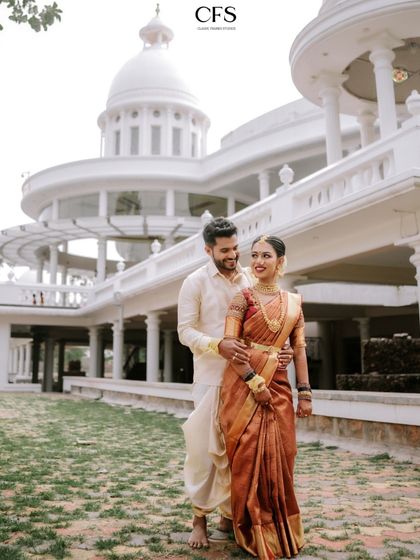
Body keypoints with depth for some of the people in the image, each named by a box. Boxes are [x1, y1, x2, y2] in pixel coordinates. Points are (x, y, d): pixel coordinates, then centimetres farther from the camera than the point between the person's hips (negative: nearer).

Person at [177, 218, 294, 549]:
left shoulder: (252, 279, 6)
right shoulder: (196, 282, -2)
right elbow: (185, 330, -7)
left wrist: (283, 348, -12)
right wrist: (218, 345, -25)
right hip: (211, 377, -3)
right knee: (206, 447, 2)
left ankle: (230, 515, 24)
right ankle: (200, 518, 17)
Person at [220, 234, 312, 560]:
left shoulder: (293, 302, 11)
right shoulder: (243, 298, -2)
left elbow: (299, 349, 10)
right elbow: (229, 345, -10)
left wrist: (305, 392, 4)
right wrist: (255, 382, -17)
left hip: (279, 386, 4)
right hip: (244, 385, -4)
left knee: (280, 457, 7)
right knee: (249, 456, 0)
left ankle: (280, 530, 26)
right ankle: (254, 532, 17)